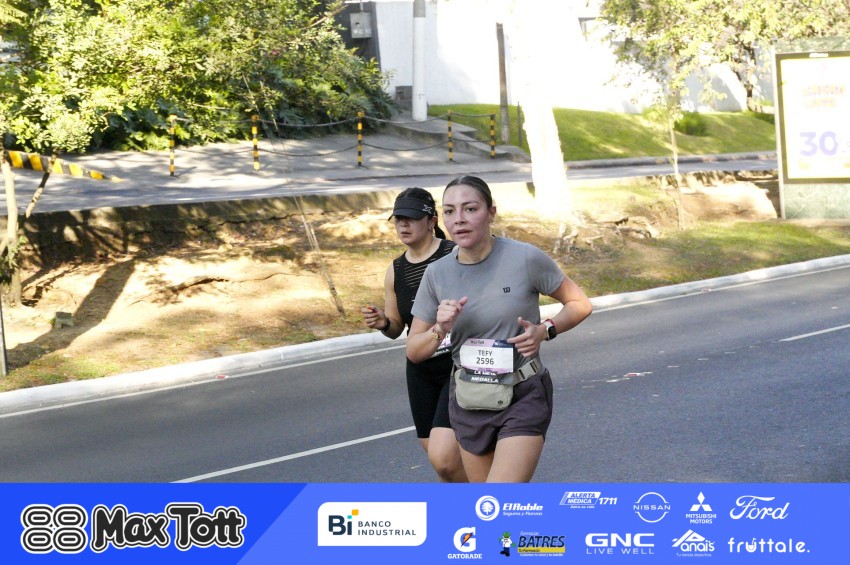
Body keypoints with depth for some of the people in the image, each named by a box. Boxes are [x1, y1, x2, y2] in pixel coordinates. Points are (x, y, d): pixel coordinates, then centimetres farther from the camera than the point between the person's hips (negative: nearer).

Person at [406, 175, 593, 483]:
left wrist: (545, 330, -17)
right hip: (469, 401, 5)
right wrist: (440, 329, -16)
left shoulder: (526, 258, -13)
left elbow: (579, 304, 0)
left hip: (524, 399, -5)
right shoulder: (437, 273, -3)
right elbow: (414, 351, 4)